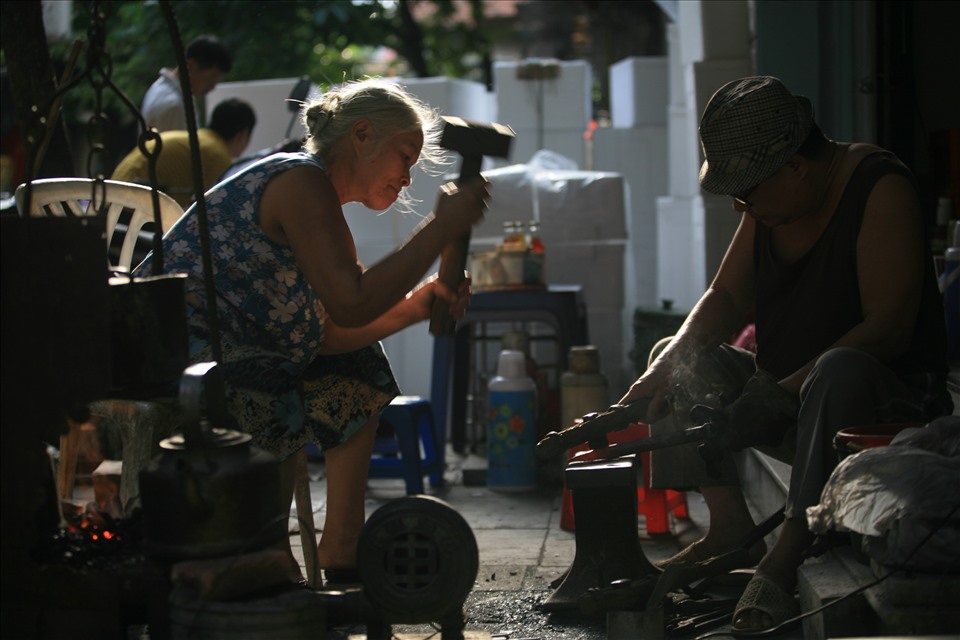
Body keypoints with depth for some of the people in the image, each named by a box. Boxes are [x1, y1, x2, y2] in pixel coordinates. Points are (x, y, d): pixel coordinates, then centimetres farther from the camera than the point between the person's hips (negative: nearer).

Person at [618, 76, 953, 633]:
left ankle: (787, 555, -40)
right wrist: (669, 362, -11)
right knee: (683, 362, 3)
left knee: (840, 370, -39)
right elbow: (727, 299, 8)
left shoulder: (881, 187, -18)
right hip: (789, 398, 9)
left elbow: (888, 330, -25)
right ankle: (731, 524, -10)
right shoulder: (770, 198, 6)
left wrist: (784, 390, -29)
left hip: (896, 394, -9)